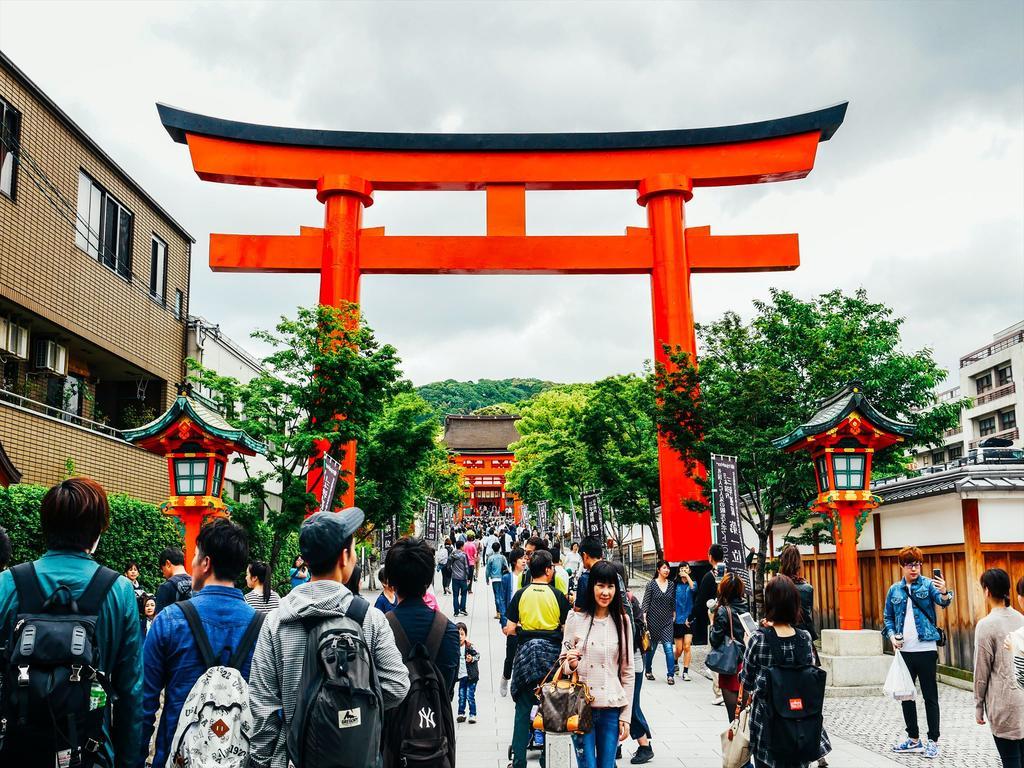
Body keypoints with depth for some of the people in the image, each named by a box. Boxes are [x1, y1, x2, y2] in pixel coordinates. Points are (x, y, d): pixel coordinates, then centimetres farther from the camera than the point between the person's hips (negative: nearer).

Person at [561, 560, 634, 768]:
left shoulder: (622, 622, 4)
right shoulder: (576, 619, -1)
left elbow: (627, 672, 7)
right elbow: (564, 664, 8)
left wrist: (626, 716, 4)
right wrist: (571, 664, -16)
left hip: (611, 709, 1)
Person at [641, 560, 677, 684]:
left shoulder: (671, 584, 5)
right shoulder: (651, 584, -5)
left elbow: (673, 602, 15)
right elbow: (646, 602, -6)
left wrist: (674, 614, 15)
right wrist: (644, 617, -13)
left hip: (667, 620, 2)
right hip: (653, 620, -2)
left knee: (668, 646, -9)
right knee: (651, 647, 9)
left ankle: (671, 675, -7)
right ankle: (648, 670, 29)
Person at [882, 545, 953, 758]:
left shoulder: (928, 585, -5)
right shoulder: (894, 590, 7)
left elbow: (942, 601, -24)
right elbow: (887, 618, 13)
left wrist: (945, 593, -47)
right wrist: (891, 635, -5)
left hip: (926, 649, -5)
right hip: (904, 651, 5)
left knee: (930, 696, 2)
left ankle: (933, 741, 10)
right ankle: (913, 739, 24)